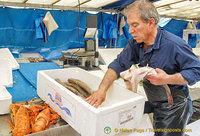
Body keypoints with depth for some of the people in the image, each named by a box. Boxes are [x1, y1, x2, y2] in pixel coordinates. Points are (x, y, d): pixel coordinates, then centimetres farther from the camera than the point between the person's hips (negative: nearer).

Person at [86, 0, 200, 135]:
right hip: (152, 104, 5)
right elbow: (119, 64, -10)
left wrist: (167, 79, -30)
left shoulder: (175, 45, -25)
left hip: (174, 108, -5)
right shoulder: (135, 43, -6)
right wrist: (102, 90, -22)